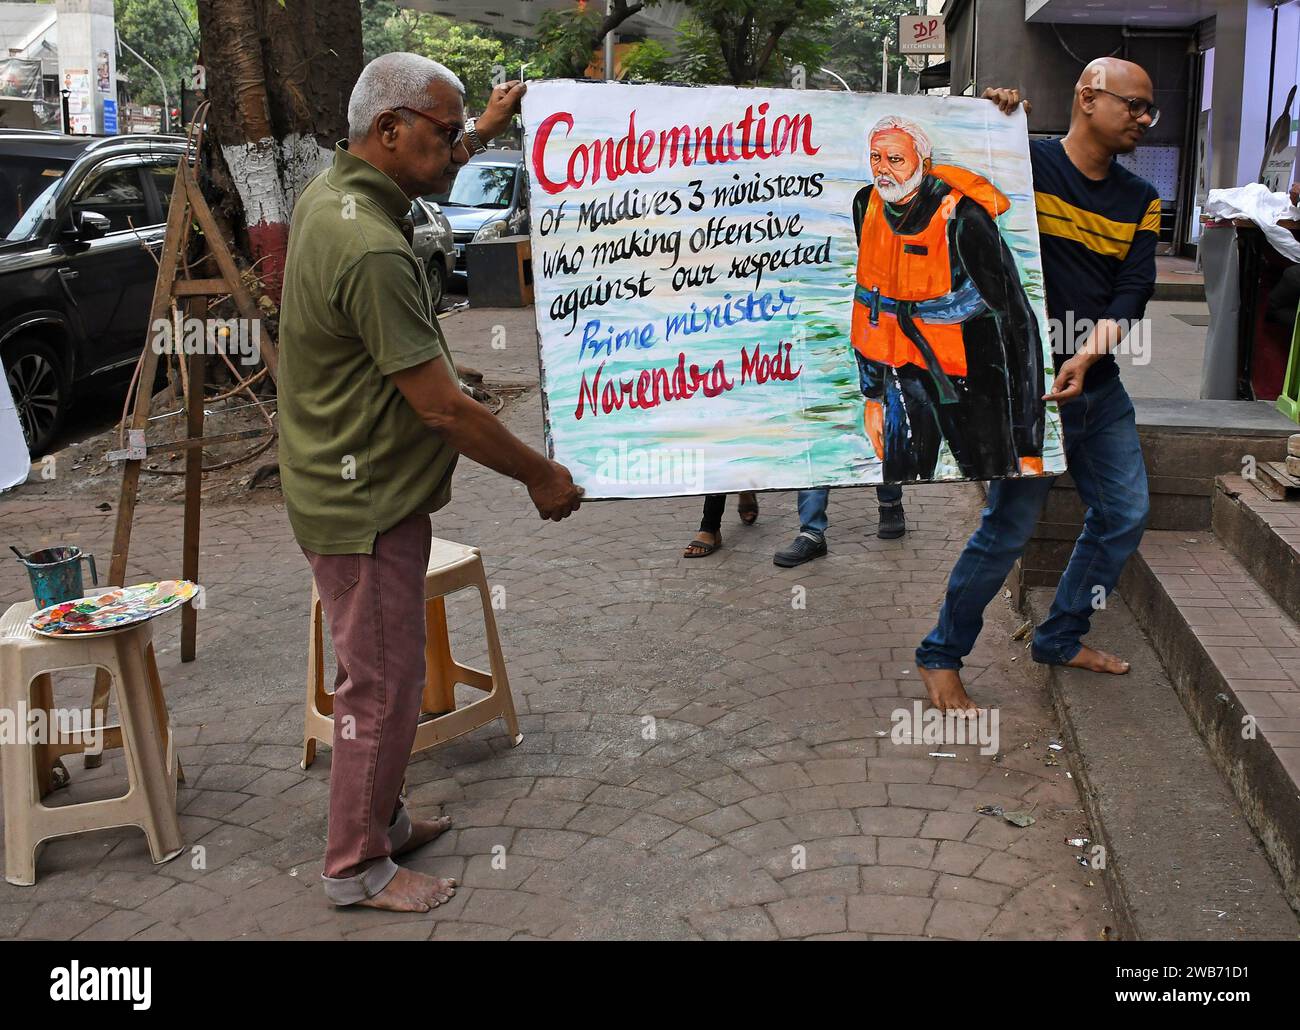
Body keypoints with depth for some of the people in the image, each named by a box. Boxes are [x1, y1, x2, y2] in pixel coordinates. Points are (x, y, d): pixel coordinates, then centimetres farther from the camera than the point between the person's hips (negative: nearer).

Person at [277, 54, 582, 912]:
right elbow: (442, 406, -25)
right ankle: (359, 867, 20)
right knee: (383, 686, 3)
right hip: (367, 506, -10)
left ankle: (381, 820, 38)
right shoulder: (372, 252, -27)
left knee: (386, 673, 21)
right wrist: (541, 477, -14)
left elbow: (422, 176, 32)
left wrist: (485, 131, 36)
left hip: (356, 488, 10)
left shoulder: (329, 193, 5)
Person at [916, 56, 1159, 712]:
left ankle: (1060, 639, 31)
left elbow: (1132, 293, -1)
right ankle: (941, 657, 11)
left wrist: (1086, 358, -18)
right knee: (1009, 528, -6)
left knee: (1125, 515, 12)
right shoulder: (1025, 163, -6)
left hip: (1098, 386, 7)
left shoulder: (1140, 201, 9)